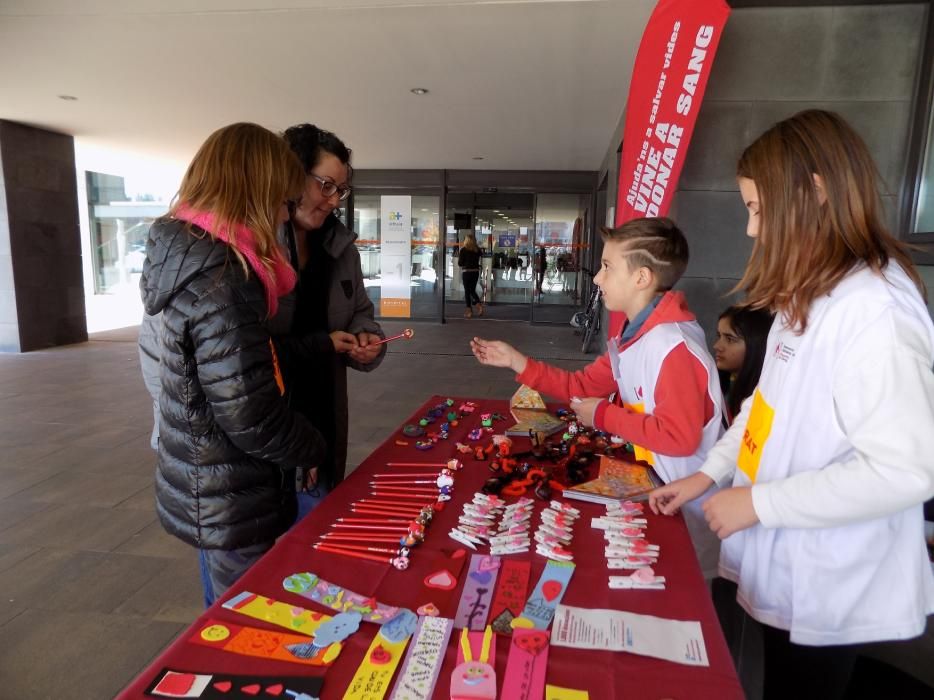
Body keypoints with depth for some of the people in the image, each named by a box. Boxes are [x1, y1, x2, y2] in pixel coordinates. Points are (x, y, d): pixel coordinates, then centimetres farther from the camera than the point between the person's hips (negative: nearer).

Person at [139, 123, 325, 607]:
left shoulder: (192, 257, 4)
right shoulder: (220, 277, -26)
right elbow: (249, 415, -27)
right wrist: (312, 448, -9)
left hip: (209, 492, 9)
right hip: (233, 502, -9)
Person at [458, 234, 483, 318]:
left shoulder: (463, 249, -9)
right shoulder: (477, 249, 1)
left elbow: (460, 264, -8)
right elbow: (479, 260, 7)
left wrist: (458, 256, 9)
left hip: (466, 272, -4)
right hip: (476, 271, 4)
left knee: (467, 291, 5)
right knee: (473, 290, 16)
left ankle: (469, 310, 6)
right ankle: (479, 305, -3)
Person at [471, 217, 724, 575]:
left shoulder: (674, 347, -28)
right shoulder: (633, 337, 4)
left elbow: (679, 436, -33)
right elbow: (581, 386, 6)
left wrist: (605, 416, -21)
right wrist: (516, 361, 1)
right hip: (654, 484, 9)